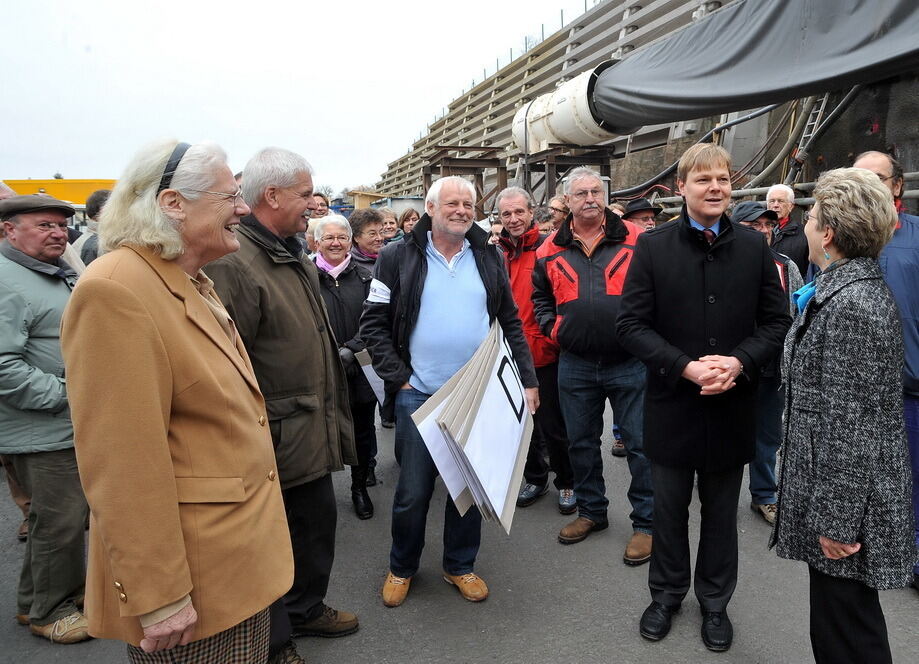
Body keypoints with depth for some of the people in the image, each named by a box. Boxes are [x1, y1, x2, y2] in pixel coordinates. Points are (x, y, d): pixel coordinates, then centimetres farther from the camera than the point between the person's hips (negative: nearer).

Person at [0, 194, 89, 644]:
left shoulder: (63, 273, 13)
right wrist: (62, 394, -23)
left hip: (76, 422, 9)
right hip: (43, 432, -9)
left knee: (68, 513, 21)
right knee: (59, 519, 2)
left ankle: (69, 578, 39)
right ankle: (47, 610, 21)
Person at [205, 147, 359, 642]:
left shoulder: (294, 257, 12)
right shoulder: (233, 263, -21)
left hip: (314, 433, 9)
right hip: (274, 444, -9)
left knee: (318, 524, 23)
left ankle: (307, 608, 45)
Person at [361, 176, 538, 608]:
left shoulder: (488, 259, 6)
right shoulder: (399, 258, -2)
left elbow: (511, 324, 10)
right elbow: (374, 324, -2)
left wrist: (527, 380, 3)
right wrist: (398, 378, -8)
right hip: (419, 395, -2)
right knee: (413, 491, 7)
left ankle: (460, 565, 33)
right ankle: (402, 567, 31)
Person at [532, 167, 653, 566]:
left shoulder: (635, 239, -3)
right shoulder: (551, 249, 5)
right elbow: (540, 295, 19)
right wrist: (552, 329, 5)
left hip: (630, 363, -3)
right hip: (575, 365, 3)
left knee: (640, 443, 4)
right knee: (581, 442, 15)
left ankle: (646, 523, 19)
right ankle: (591, 511, 34)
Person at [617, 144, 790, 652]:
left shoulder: (754, 247, 0)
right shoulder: (652, 246, -6)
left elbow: (777, 321, 1)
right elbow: (631, 325, -9)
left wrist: (739, 362, -17)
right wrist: (686, 367, -20)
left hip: (732, 406, 2)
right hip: (672, 405, -1)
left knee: (721, 513, 17)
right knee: (669, 509, 16)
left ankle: (714, 602, 38)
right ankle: (666, 594, 38)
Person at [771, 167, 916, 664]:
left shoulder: (852, 305, -23)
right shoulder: (854, 288, 8)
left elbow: (852, 426, -24)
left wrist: (835, 520, -20)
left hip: (846, 508, -10)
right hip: (831, 492, 10)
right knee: (839, 619, 23)